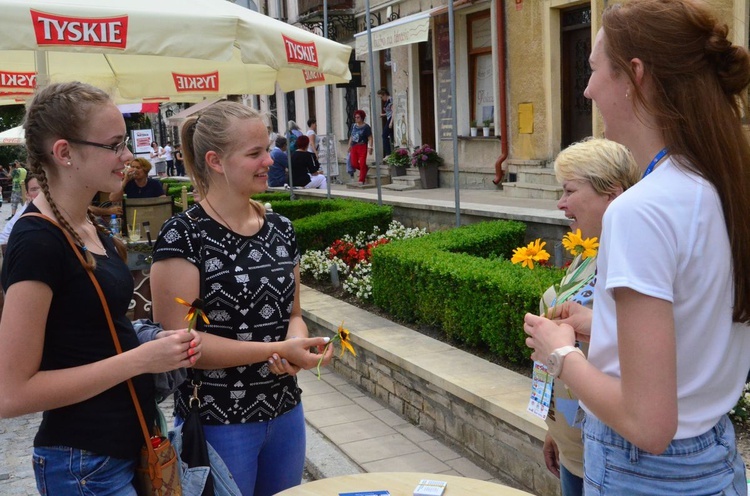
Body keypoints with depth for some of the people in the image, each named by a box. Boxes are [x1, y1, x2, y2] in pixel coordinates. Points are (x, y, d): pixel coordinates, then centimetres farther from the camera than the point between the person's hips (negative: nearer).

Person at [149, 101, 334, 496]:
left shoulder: (280, 229, 4)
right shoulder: (183, 236, -15)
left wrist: (297, 343, -11)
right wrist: (275, 350, -22)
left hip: (285, 414, 6)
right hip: (217, 422, -6)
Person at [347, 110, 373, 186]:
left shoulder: (366, 127, -6)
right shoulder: (353, 126, 11)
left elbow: (370, 138, -9)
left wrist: (370, 147, -18)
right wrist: (349, 146, 18)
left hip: (362, 147, -6)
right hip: (354, 147, 6)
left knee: (362, 164, -6)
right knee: (354, 164, 2)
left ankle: (361, 180, 1)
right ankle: (365, 169, 30)